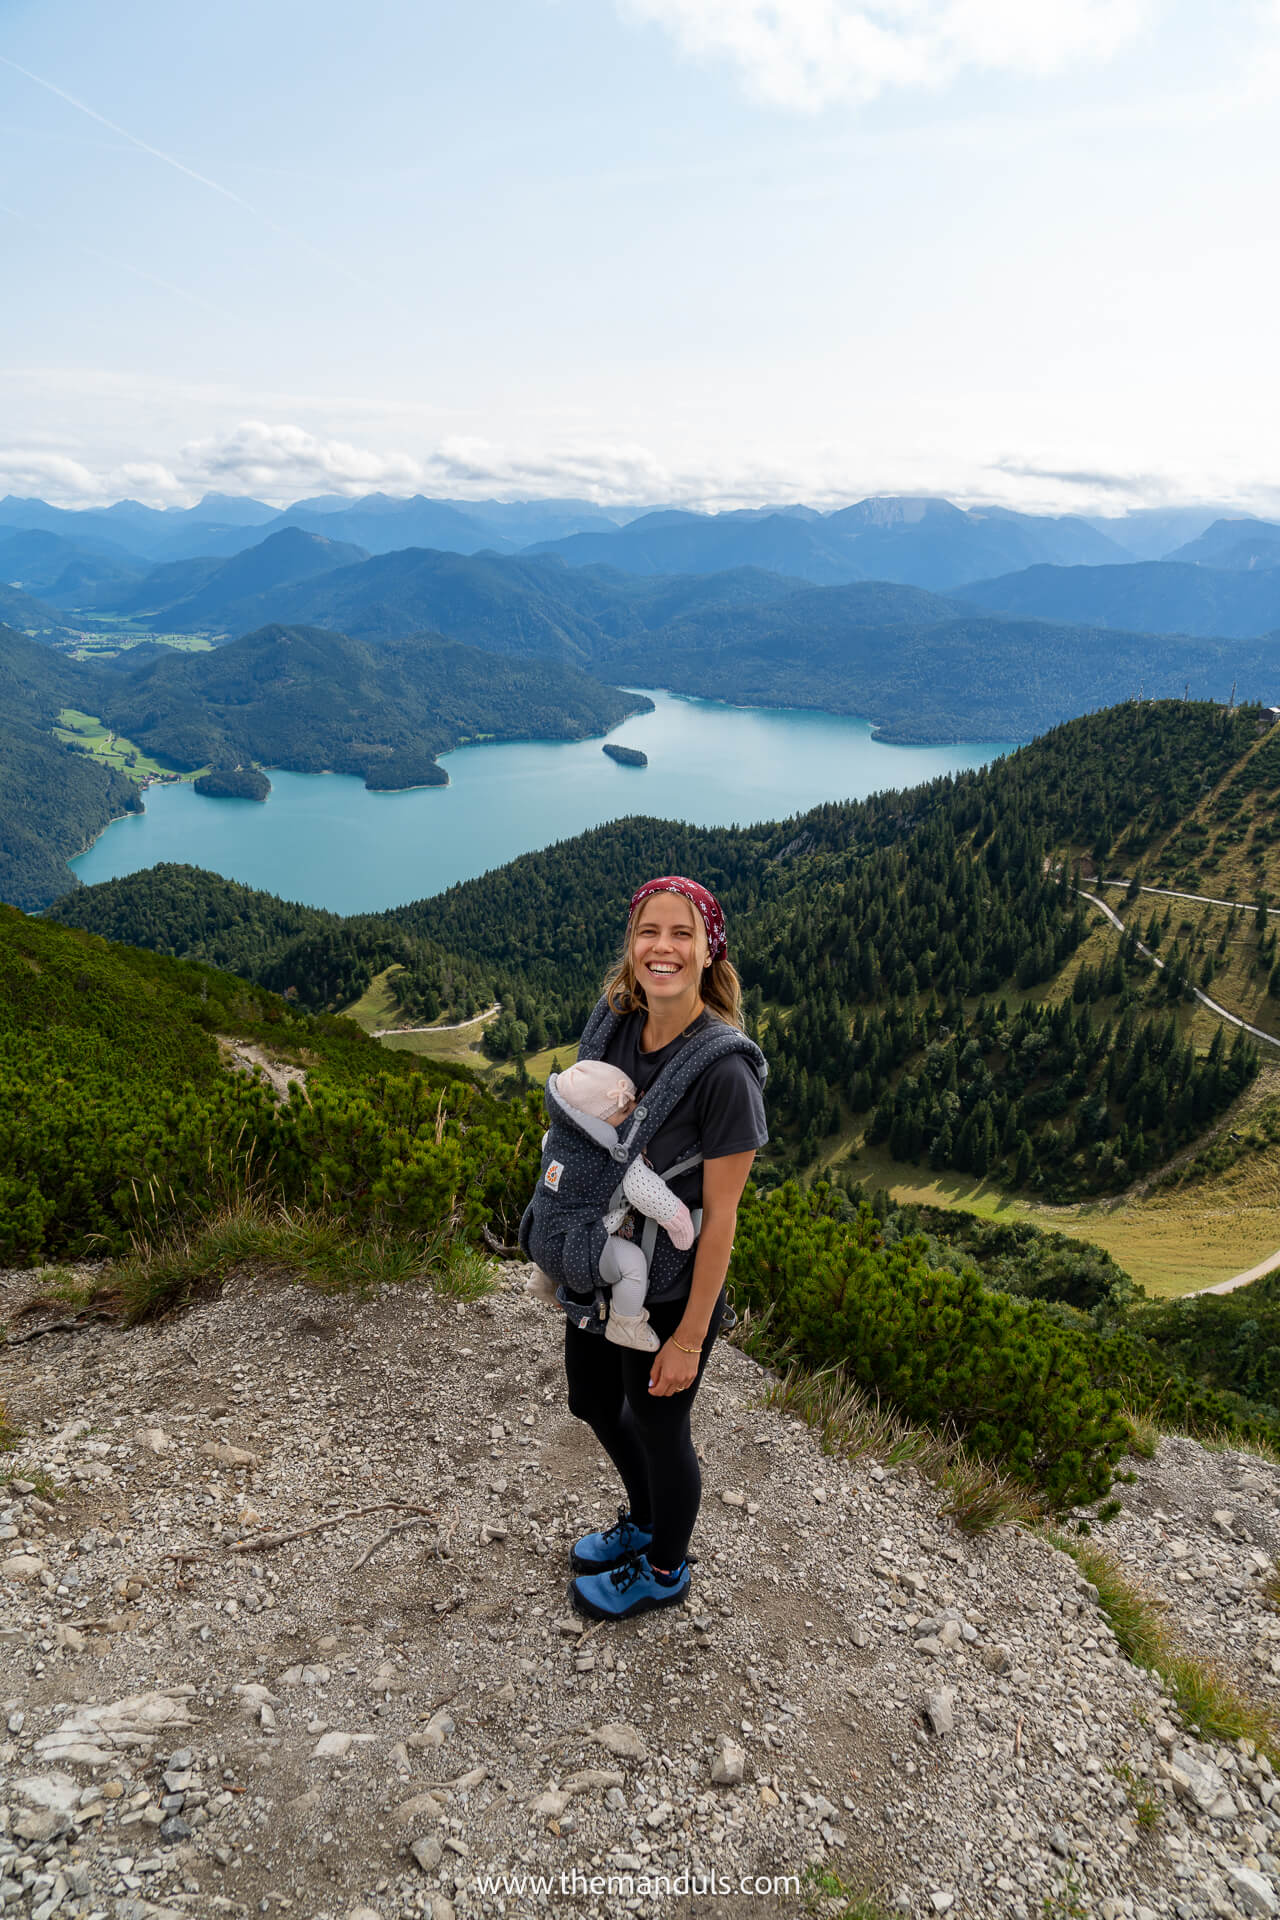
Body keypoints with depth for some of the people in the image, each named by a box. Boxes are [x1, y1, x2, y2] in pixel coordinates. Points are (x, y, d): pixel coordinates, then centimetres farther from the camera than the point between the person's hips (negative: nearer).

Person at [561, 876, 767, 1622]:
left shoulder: (724, 1066, -27)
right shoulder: (612, 1024, -7)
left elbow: (721, 1218, -21)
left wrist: (689, 1339, -16)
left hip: (668, 1294, -7)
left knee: (658, 1428, 17)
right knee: (594, 1403, 26)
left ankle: (665, 1571, 48)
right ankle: (644, 1522, 57)